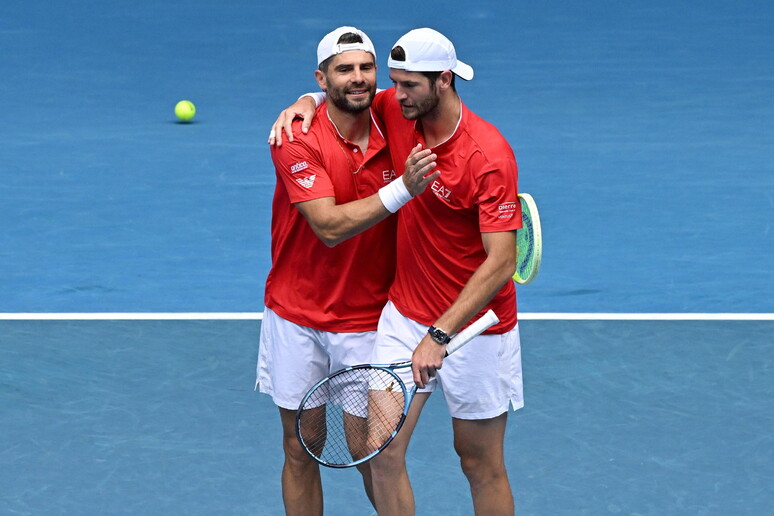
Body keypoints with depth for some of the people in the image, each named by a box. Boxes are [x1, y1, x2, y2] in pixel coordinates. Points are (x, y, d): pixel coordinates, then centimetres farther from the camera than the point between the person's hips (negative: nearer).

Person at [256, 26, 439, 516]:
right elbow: (330, 226, -23)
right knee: (300, 451, 8)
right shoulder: (297, 140, -13)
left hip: (366, 324, 1)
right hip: (296, 319, -1)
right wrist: (401, 189, -32)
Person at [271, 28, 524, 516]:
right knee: (383, 450, -4)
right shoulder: (396, 111, -4)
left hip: (473, 325, -5)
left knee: (482, 464, 7)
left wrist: (440, 335, -30)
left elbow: (501, 262, -25)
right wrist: (307, 102, -3)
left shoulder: (489, 155, -22)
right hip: (404, 315, 5)